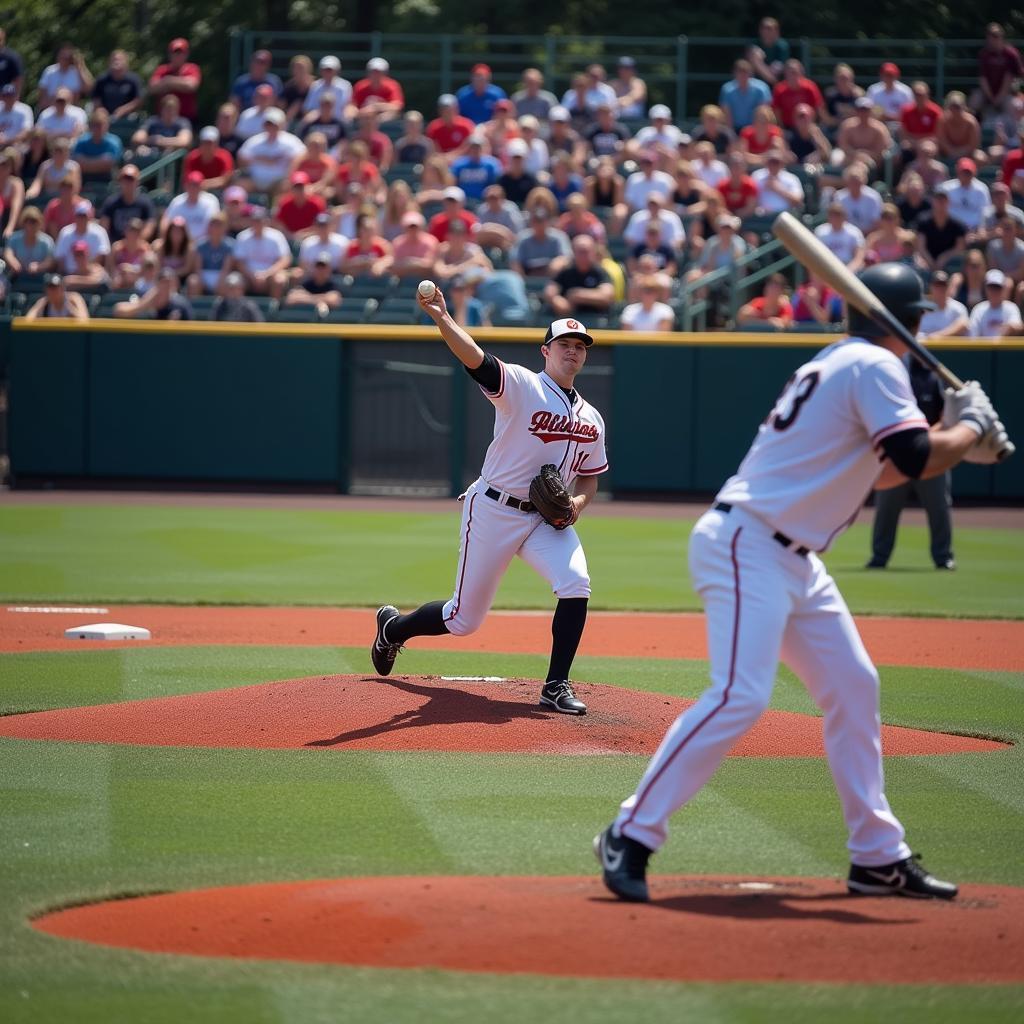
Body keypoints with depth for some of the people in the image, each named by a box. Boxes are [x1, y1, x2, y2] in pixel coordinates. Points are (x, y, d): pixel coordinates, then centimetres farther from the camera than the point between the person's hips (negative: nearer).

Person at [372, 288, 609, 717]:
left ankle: (556, 687, -11)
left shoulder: (591, 419, 9)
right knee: (464, 619, 4)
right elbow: (475, 358, -27)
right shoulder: (521, 385, -10)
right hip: (494, 511, -5)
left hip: (548, 518, 5)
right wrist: (441, 318, -44)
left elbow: (589, 476, 19)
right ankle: (394, 628, 36)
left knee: (576, 584, -22)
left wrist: (577, 501, -5)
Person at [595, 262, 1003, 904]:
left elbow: (875, 470, 28)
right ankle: (631, 836, -16)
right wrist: (973, 428, -2)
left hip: (794, 558, 11)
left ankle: (879, 856, 16)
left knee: (853, 686, 11)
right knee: (742, 695, -20)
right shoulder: (874, 364, -10)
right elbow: (916, 460, -19)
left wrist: (951, 432, 21)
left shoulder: (838, 363, 18)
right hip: (747, 547, -11)